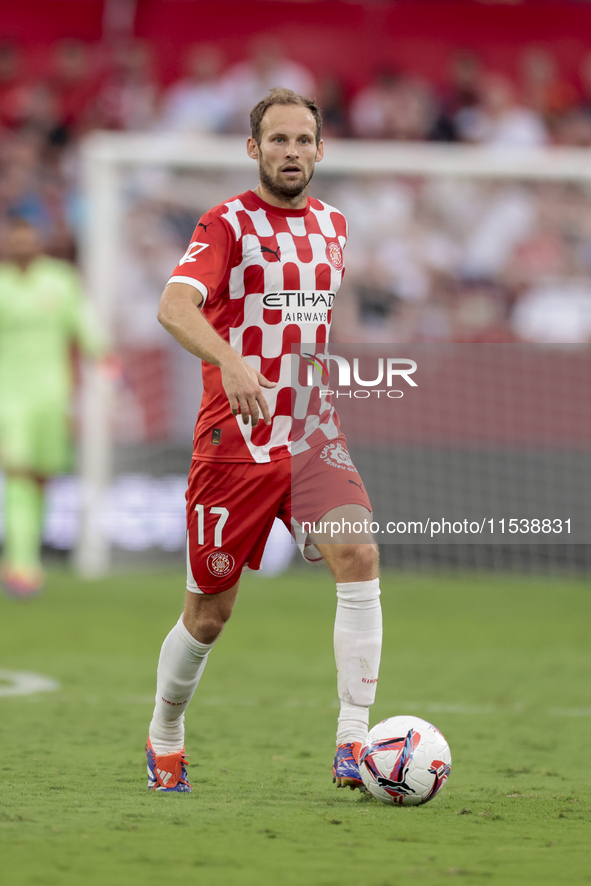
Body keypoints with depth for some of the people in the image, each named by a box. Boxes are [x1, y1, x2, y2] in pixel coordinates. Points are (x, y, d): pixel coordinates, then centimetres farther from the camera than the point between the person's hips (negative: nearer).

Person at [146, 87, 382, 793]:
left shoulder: (331, 224, 12)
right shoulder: (228, 224, -8)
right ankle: (163, 741, 31)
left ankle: (353, 743, -23)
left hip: (312, 437, 4)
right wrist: (229, 360, -43)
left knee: (359, 556, -21)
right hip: (233, 443, -4)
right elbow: (174, 305, -27)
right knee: (210, 611, 5)